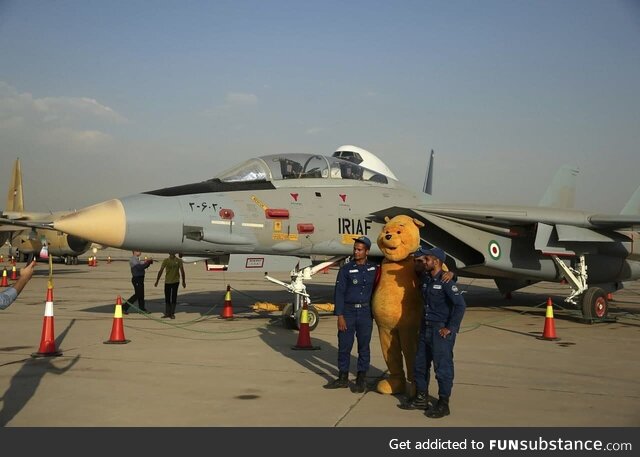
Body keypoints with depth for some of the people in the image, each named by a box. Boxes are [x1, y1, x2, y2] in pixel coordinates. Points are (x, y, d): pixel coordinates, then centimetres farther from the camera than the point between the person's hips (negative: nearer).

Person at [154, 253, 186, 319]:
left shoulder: (179, 261, -3)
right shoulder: (166, 260, -2)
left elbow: (182, 271, 0)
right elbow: (161, 271, -1)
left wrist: (183, 281, 0)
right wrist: (157, 281, -2)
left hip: (175, 281, -1)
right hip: (167, 281, 1)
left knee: (174, 298, 1)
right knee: (167, 298, 7)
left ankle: (172, 313, 8)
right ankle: (167, 313, 16)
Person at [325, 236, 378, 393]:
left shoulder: (374, 269, 3)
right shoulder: (346, 269, -3)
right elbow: (339, 293, -5)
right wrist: (340, 316, -9)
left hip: (365, 312, 1)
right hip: (348, 311, -1)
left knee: (364, 346, 6)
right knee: (344, 346, 4)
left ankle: (361, 379, 16)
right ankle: (343, 378, 17)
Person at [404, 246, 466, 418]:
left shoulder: (446, 282, -17)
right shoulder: (425, 278, 7)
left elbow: (460, 305, -22)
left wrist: (450, 328, -19)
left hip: (441, 331, -8)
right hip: (425, 328, 8)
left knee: (442, 368, 0)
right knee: (420, 365, 15)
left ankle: (443, 404, 10)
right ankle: (421, 398, 29)